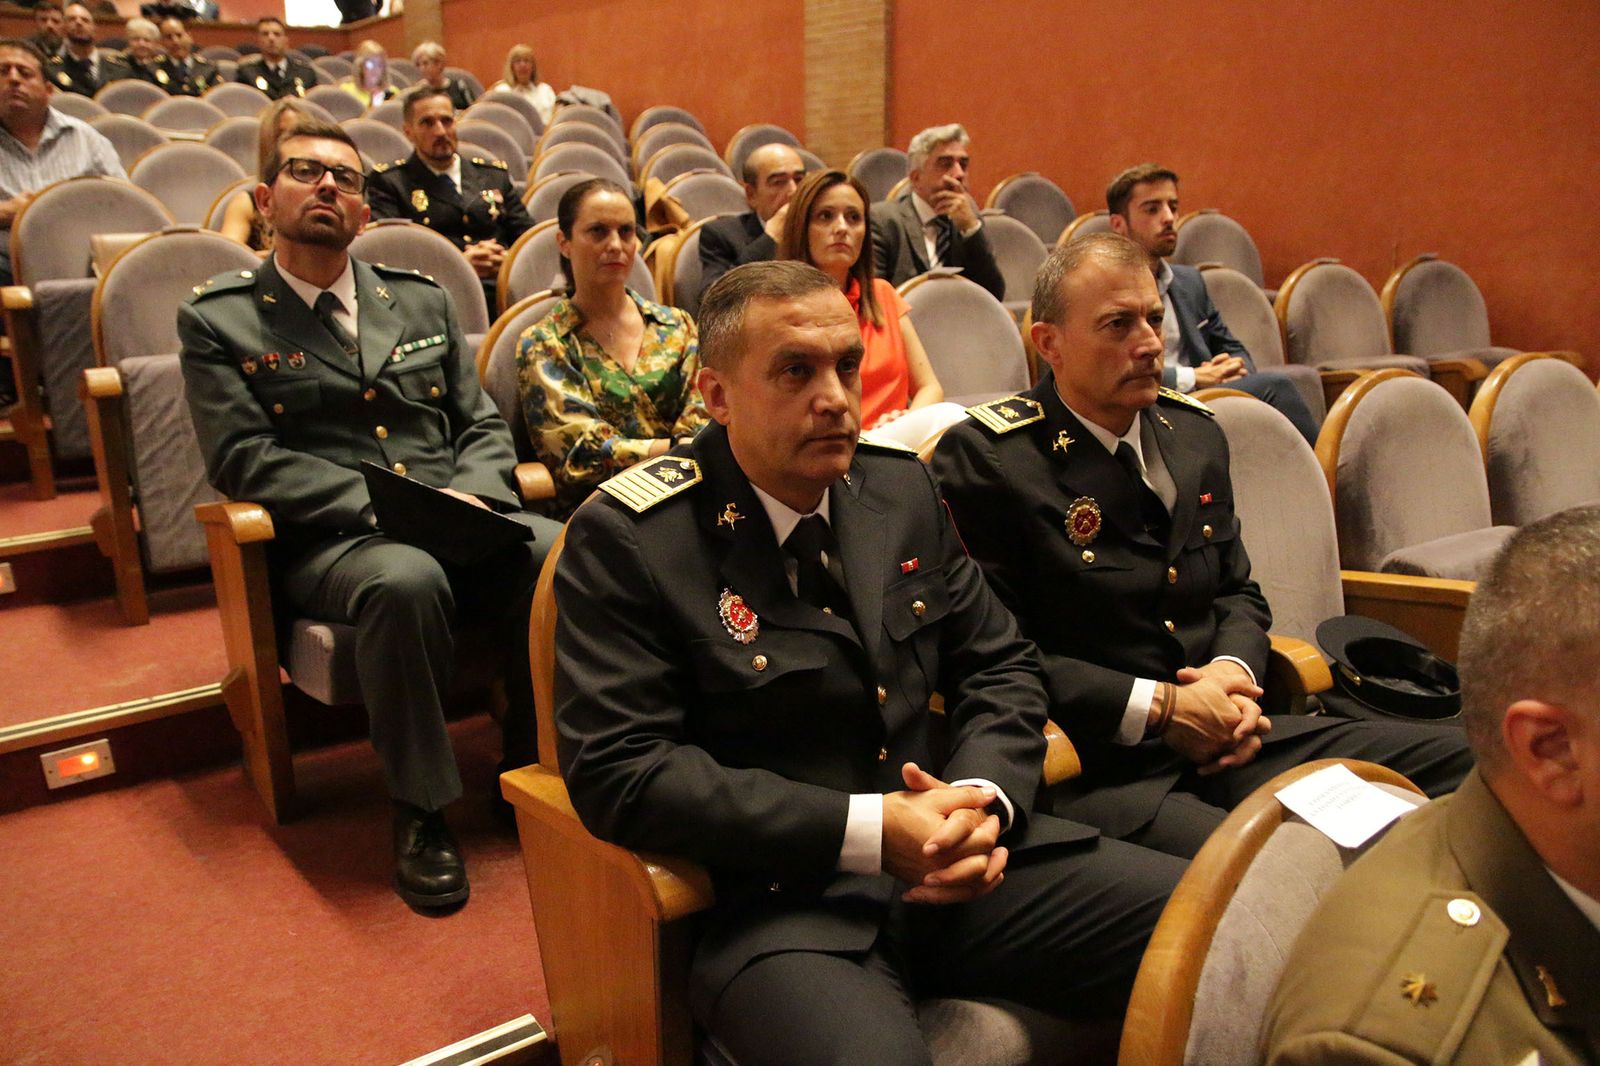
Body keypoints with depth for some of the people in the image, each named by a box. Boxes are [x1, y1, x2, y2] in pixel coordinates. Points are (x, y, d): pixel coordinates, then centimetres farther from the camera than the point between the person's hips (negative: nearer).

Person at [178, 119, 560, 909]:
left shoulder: (422, 301, 19)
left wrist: (470, 496, -7)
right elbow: (243, 459, -4)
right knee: (406, 579, -38)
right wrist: (377, 507, -17)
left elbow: (481, 425, 16)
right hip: (326, 543, -3)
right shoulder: (217, 320, 8)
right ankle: (420, 810, -19)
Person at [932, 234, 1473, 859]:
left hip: (1216, 739, 8)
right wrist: (1156, 707, -14)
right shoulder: (983, 456, -9)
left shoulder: (1194, 432, 14)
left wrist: (1235, 672, -1)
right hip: (1089, 771, -7)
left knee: (1462, 758, -6)